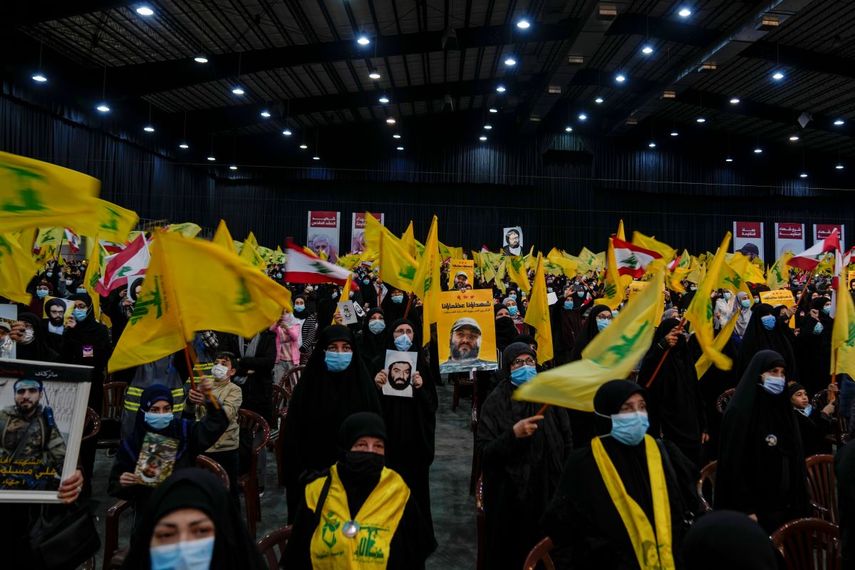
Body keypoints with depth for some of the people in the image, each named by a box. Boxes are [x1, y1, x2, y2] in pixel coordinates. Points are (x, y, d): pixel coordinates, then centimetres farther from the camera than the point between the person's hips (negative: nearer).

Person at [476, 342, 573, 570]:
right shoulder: (496, 403, -7)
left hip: (548, 491, 2)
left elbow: (567, 445, 7)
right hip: (508, 495, -2)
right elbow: (483, 451, -12)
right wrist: (513, 434, -25)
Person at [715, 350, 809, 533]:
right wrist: (746, 509, -17)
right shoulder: (738, 413, -13)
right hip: (755, 508, -7)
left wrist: (798, 507, 10)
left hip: (785, 507, 7)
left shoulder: (783, 410, 9)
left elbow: (795, 461, 13)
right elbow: (734, 465, -15)